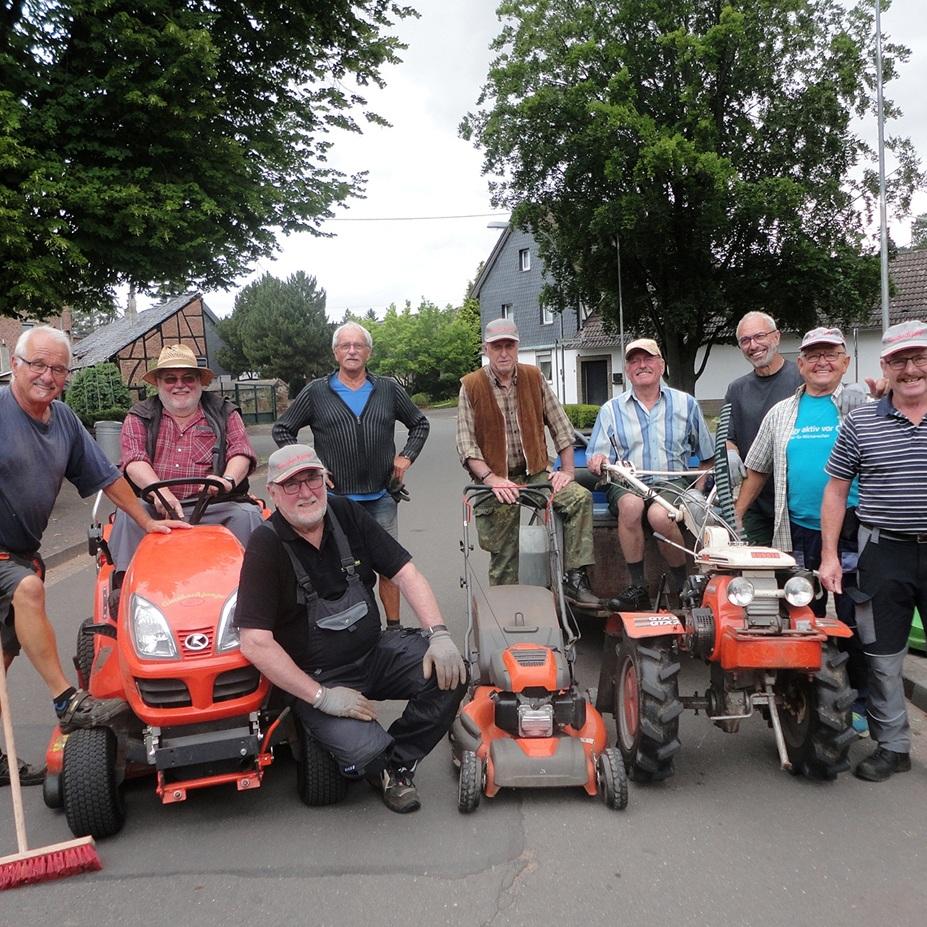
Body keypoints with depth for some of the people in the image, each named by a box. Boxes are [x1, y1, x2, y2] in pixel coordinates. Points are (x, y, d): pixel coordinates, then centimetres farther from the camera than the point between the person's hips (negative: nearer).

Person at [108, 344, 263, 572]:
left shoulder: (224, 414, 14)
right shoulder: (139, 417, 13)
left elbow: (241, 453, 1)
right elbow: (134, 461, -4)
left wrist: (228, 480, -22)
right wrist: (159, 491, -25)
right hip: (156, 508, 1)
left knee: (247, 515, -26)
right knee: (128, 515, -27)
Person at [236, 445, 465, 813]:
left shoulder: (346, 513, -1)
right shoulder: (266, 546, -15)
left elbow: (405, 572, -2)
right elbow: (255, 642, -20)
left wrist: (439, 634, -15)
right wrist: (321, 697, -20)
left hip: (375, 652, 5)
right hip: (316, 678, -4)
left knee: (449, 672, -18)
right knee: (364, 749, -28)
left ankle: (399, 762, 6)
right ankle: (382, 770, 12)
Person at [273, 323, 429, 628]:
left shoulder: (389, 389, 7)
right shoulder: (315, 392, 3)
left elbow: (420, 424, 19)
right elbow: (282, 430, 9)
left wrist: (406, 456, 4)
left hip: (381, 497, 2)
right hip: (335, 498, -1)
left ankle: (394, 626, 19)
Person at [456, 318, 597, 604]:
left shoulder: (534, 378, 8)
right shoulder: (471, 386, 0)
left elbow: (560, 426, 10)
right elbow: (465, 443, -7)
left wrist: (567, 470, 1)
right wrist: (491, 479, -18)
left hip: (536, 472, 3)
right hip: (496, 476, -2)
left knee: (580, 497, -23)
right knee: (504, 562, -9)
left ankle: (574, 577, -17)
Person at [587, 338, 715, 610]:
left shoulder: (685, 404, 13)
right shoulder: (611, 410, 12)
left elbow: (707, 457, 17)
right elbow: (596, 461, 5)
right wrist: (598, 462, -18)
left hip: (672, 482, 0)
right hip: (626, 483, 1)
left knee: (659, 515, -34)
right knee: (631, 504, -35)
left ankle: (683, 585, -9)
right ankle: (637, 588, -23)